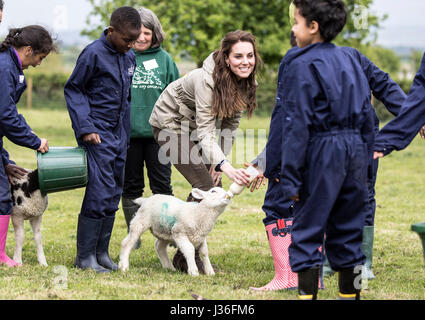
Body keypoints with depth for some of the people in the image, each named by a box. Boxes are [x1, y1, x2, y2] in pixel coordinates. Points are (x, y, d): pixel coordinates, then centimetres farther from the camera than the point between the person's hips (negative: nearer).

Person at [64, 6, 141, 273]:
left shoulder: (130, 57, 10)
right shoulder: (94, 54, -11)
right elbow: (73, 89, -7)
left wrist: (126, 133, 15)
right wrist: (85, 128, -14)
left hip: (119, 135, 7)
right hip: (97, 134, -7)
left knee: (113, 196, 7)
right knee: (99, 192, -12)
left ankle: (102, 253, 14)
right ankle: (85, 257, -5)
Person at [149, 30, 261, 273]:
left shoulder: (247, 82, -12)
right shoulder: (207, 79, -34)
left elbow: (231, 122, -1)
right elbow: (205, 130, -39)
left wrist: (219, 161, -8)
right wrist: (225, 166, -52)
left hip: (192, 127, 8)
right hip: (170, 123, -8)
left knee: (215, 187, 1)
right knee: (205, 185, -16)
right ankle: (185, 257, -8)